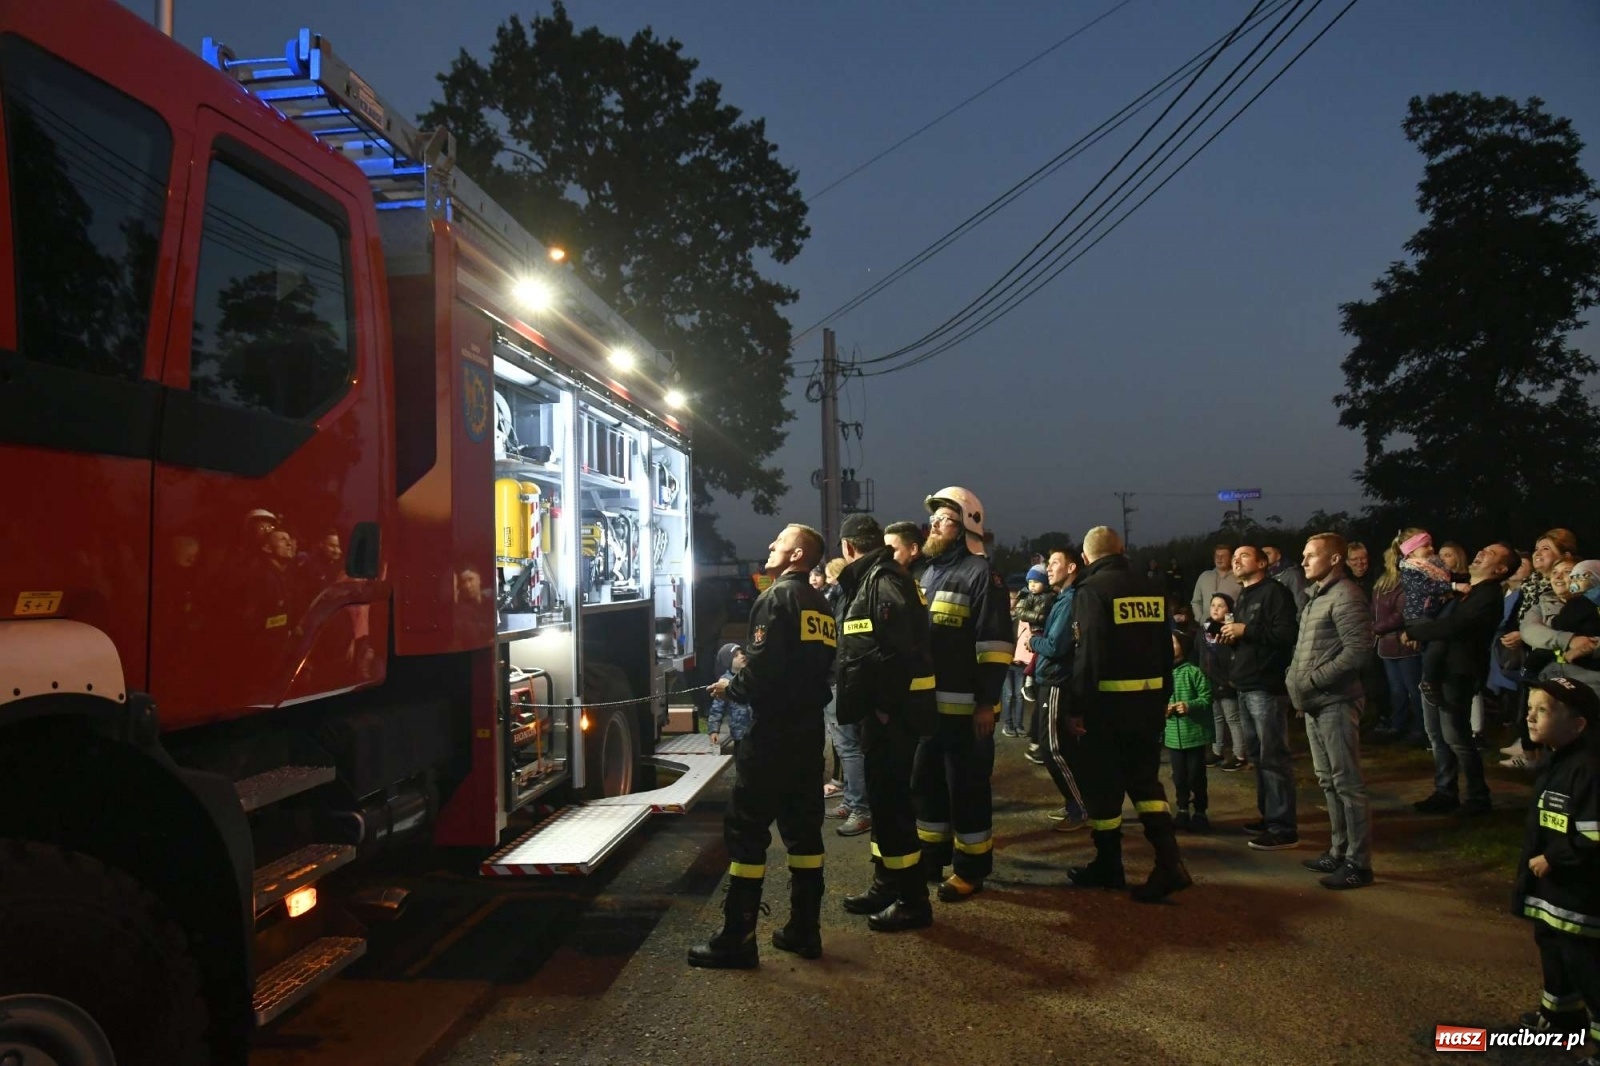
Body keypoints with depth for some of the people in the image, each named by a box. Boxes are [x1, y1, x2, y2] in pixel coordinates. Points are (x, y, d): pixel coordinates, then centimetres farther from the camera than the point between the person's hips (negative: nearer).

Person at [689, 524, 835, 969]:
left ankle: (737, 940, 2)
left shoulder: (776, 597, -12)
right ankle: (805, 930, 18)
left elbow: (762, 668, -20)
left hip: (773, 733, -8)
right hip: (808, 731, 8)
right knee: (803, 827, 12)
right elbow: (821, 669, 14)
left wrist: (731, 688, -4)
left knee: (746, 830, -2)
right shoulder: (820, 605, 12)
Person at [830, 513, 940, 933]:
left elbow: (897, 651, -24)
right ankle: (886, 885, 29)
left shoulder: (884, 581, -16)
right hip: (880, 707, 10)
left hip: (893, 710, -10)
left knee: (892, 802, -4)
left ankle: (913, 900, 6)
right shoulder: (868, 581, 16)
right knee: (882, 797, 17)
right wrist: (874, 705, 12)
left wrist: (885, 705, -20)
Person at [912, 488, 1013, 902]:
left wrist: (987, 703, -18)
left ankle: (971, 867, 14)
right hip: (928, 702, 8)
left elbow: (995, 643, -15)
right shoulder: (929, 574, 16)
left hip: (966, 706, -8)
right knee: (926, 782, 16)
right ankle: (933, 855, 31)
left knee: (967, 788, 2)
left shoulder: (981, 573, -10)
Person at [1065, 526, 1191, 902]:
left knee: (1102, 785, 7)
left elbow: (1087, 653, -18)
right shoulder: (1150, 590, 10)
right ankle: (1169, 862, 4)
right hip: (1149, 701, 6)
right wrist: (1163, 698, 18)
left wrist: (1078, 708, -15)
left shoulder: (1091, 589, -11)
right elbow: (1166, 649, 12)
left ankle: (1108, 866, 17)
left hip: (1108, 702, -6)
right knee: (1145, 780, 15)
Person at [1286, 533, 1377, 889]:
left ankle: (1359, 863, 4)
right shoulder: (1315, 596, 17)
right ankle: (1338, 851, 25)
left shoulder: (1346, 597, -12)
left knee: (1347, 783, -3)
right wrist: (1294, 676, 7)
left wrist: (1313, 680, -18)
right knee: (1328, 781, 15)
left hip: (1335, 702, -9)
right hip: (1315, 703, 10)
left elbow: (1358, 650, -20)